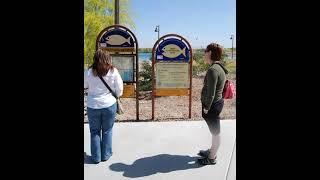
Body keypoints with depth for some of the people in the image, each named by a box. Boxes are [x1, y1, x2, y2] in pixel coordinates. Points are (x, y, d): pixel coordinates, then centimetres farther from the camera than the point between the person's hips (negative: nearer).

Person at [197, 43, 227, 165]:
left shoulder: (213, 70, -23)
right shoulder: (219, 68, 8)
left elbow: (211, 93, -24)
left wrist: (206, 108, -14)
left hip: (213, 105, -10)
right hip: (217, 102, 10)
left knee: (215, 131, 6)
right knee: (214, 130, 22)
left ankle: (212, 158, 22)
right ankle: (212, 151, 41)